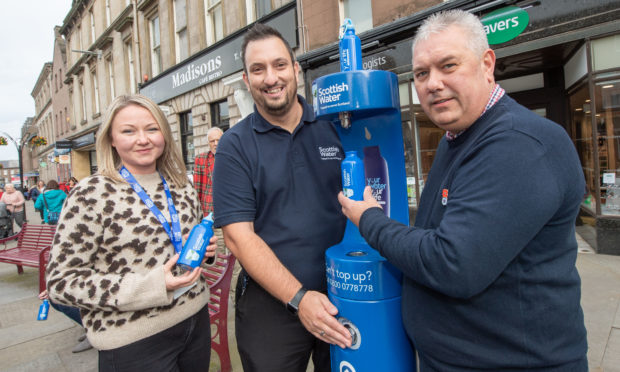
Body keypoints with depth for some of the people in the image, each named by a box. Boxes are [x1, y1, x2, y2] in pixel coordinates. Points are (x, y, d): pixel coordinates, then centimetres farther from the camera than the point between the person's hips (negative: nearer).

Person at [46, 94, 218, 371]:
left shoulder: (181, 187, 4)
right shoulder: (91, 195, -12)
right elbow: (60, 282, -13)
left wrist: (203, 247, -3)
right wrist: (150, 286, -23)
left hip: (196, 319, 6)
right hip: (133, 341, -5)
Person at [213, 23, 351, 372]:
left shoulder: (335, 126, -1)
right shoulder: (235, 145, -6)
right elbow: (239, 235, -12)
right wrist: (298, 298, -19)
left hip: (344, 294, 3)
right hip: (271, 304, -2)